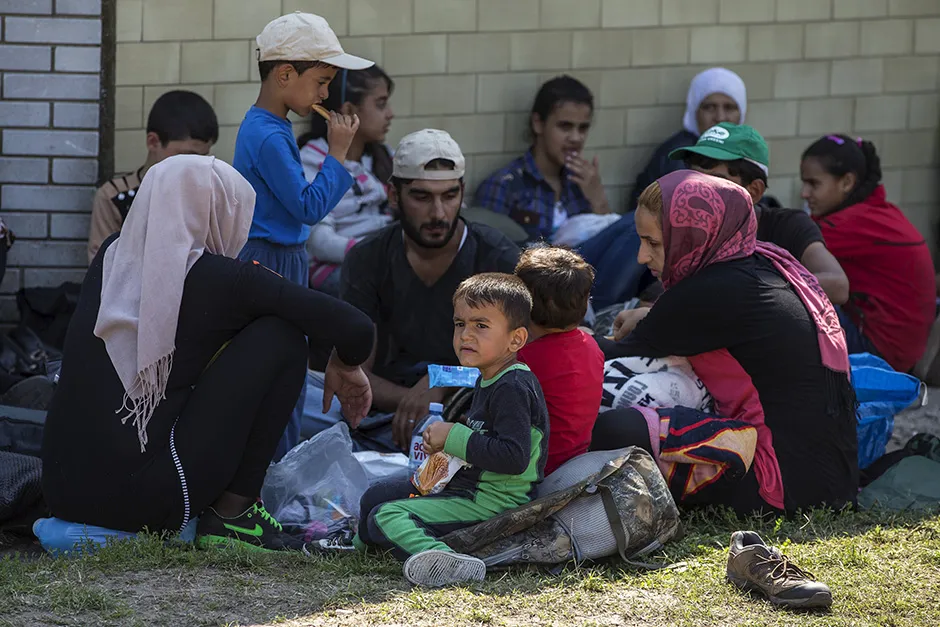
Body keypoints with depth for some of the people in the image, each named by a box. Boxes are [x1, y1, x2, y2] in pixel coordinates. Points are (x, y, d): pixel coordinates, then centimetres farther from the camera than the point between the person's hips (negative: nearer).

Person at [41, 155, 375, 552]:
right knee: (280, 339, 3)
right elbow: (354, 327, -7)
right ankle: (232, 516, 5)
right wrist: (345, 365, 16)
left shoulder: (111, 258, 9)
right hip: (144, 500, -7)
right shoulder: (220, 278, -7)